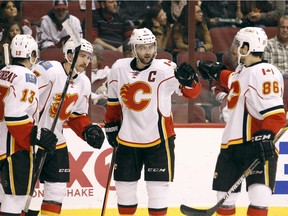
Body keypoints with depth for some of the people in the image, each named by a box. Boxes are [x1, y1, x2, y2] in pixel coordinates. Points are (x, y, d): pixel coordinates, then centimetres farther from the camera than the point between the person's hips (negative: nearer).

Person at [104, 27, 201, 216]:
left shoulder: (165, 69, -13)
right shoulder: (119, 69, 0)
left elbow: (191, 92, -21)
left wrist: (189, 79, -42)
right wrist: (111, 126, 18)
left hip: (158, 138, -4)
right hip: (127, 139, 4)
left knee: (158, 186, -1)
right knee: (124, 186, 12)